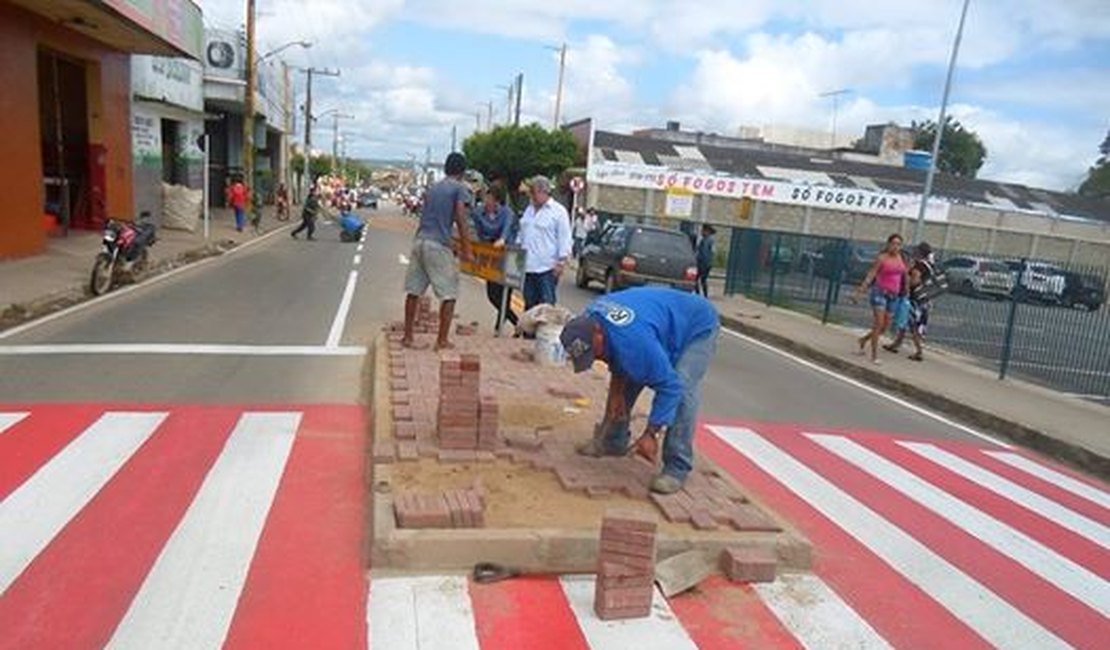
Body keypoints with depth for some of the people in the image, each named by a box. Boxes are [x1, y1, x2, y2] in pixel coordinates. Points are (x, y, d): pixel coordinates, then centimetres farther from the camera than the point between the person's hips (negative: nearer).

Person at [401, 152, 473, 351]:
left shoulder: (432, 188, 19)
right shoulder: (460, 188, -1)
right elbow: (460, 221, -10)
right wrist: (466, 249, -6)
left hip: (419, 241, 7)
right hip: (438, 245, -7)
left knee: (413, 291, 11)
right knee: (449, 295, 3)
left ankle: (407, 336, 17)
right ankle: (442, 340, 4)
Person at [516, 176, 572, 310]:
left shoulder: (558, 211, -6)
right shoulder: (529, 209, 16)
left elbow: (564, 239, -9)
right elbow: (521, 235, 25)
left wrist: (561, 261, -14)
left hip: (547, 268, -7)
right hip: (528, 266, 7)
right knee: (529, 304, 12)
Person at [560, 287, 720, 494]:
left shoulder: (634, 341, -43)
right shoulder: (590, 319, -17)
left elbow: (669, 386, -36)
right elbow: (617, 359, 3)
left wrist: (651, 434, -34)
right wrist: (616, 391, -6)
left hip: (699, 329, -8)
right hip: (666, 326, 9)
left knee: (682, 388, -26)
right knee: (629, 375, 6)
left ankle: (677, 467, -19)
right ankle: (613, 441, 21)